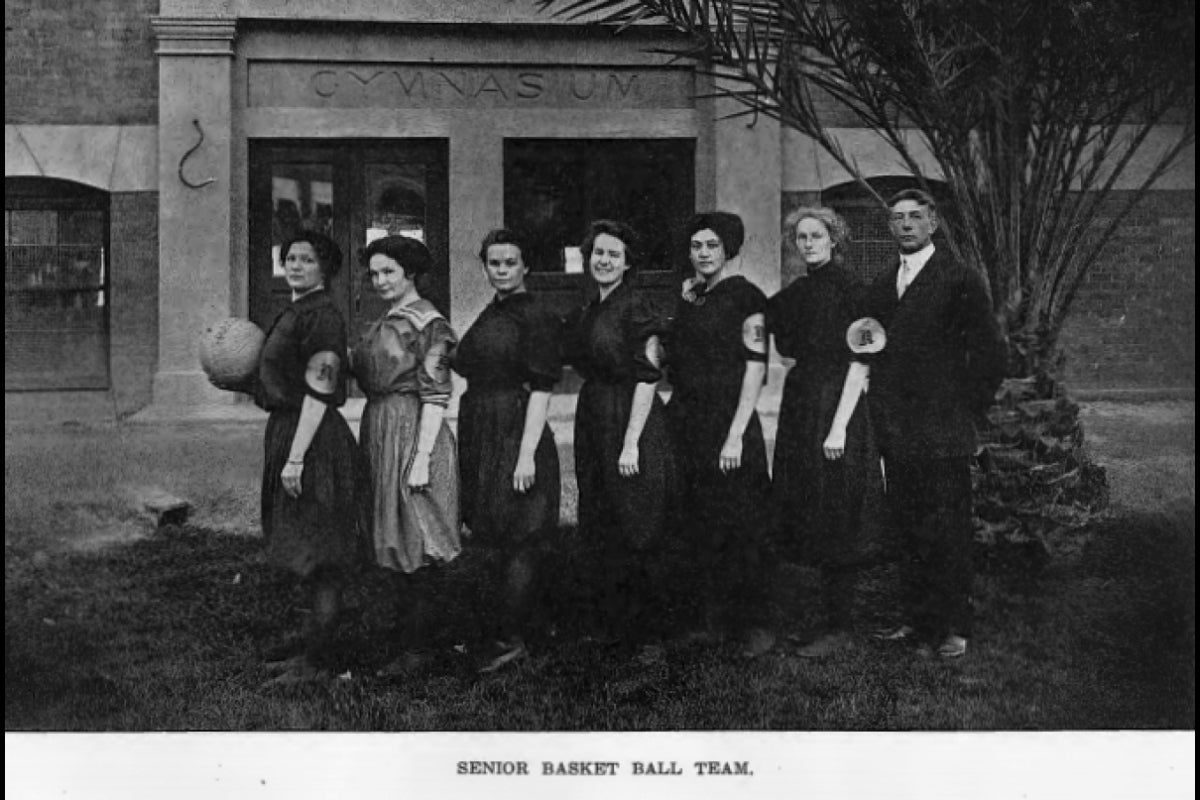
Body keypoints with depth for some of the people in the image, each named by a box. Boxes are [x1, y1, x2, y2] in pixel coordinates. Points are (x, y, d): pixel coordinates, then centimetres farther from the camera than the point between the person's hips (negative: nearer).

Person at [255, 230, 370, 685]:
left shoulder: (322, 316, -15)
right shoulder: (295, 313, 15)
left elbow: (318, 392, -20)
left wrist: (296, 457, -23)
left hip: (313, 442, -10)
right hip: (286, 432, 10)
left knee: (320, 561, -2)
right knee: (312, 558, 15)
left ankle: (315, 663, 6)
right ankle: (310, 652, 25)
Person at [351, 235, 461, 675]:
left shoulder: (426, 322, -10)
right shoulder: (382, 323, 15)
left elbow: (436, 395, -15)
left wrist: (423, 456, -20)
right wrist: (367, 440, 10)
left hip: (410, 432, -8)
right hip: (378, 431, 8)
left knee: (410, 544, -4)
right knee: (396, 544, 12)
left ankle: (417, 647, 4)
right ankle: (407, 634, 22)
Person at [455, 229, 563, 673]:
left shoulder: (536, 317, -9)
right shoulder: (489, 316, 15)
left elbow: (541, 389, -14)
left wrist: (527, 454, -20)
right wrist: (467, 441, 18)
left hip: (516, 433, -8)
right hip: (480, 435, 8)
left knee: (516, 540, -3)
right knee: (502, 539, 14)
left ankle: (510, 639, 3)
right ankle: (516, 629, 24)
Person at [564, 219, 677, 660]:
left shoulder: (635, 309, -11)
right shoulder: (585, 313, 13)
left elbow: (647, 377, -16)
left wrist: (631, 443, -20)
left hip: (631, 425, -8)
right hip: (593, 425, 8)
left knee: (637, 538, -2)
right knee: (604, 535, 13)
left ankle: (648, 633, 9)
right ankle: (615, 624, 24)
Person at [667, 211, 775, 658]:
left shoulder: (744, 296, -7)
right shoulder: (685, 295, 12)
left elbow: (756, 368, -12)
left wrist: (736, 435, -17)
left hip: (728, 421, -6)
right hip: (685, 421, 6)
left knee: (738, 524, -2)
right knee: (697, 523, 9)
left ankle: (751, 622, 8)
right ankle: (709, 612, 21)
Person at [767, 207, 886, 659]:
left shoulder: (849, 291, -9)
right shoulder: (793, 295, 13)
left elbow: (859, 363, -14)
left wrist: (839, 426, -20)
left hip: (836, 409, -8)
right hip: (799, 409, 8)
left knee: (834, 520, -4)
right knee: (807, 517, 10)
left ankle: (840, 628, 4)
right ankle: (832, 613, 20)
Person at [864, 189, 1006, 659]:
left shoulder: (959, 280, -5)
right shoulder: (882, 286, 15)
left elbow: (989, 353, -6)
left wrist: (968, 410, -5)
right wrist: (882, 415, 11)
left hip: (942, 432, -6)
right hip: (895, 433, 6)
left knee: (948, 533, -1)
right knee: (908, 529, 12)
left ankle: (954, 628, 8)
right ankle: (917, 618, 22)